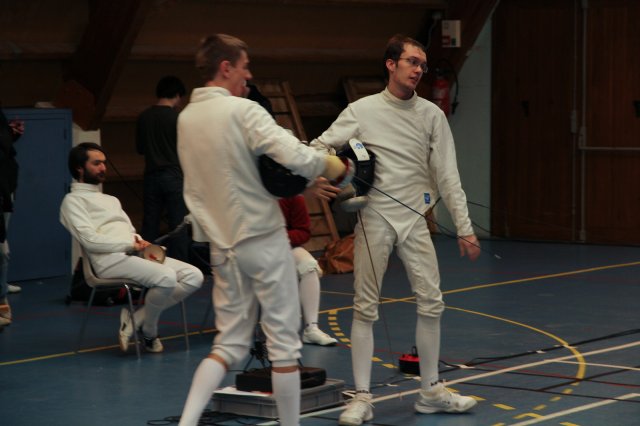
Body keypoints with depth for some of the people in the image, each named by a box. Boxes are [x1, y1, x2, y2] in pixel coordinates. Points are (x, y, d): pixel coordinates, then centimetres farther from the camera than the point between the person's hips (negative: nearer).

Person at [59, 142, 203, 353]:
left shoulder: (111, 200, 33)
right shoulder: (73, 200, 7)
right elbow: (90, 240, -8)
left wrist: (141, 243, 1)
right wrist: (131, 244, -9)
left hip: (136, 254, 8)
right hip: (111, 260, -8)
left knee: (194, 276, -12)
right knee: (167, 278, -32)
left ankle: (136, 318, -6)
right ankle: (149, 333, -6)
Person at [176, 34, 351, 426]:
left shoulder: (186, 119, 6)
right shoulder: (243, 110, -16)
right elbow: (293, 156, -27)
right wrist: (335, 167, -9)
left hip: (223, 244, 7)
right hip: (263, 239, -6)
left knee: (231, 344, 12)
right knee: (284, 340, 5)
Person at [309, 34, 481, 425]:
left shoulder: (431, 115, 1)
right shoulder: (362, 111, -5)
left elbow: (448, 176, 1)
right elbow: (319, 148, -7)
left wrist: (465, 227, -3)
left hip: (414, 220, 3)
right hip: (374, 220, -3)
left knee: (431, 303, 2)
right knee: (366, 307, -1)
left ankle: (431, 391, 16)